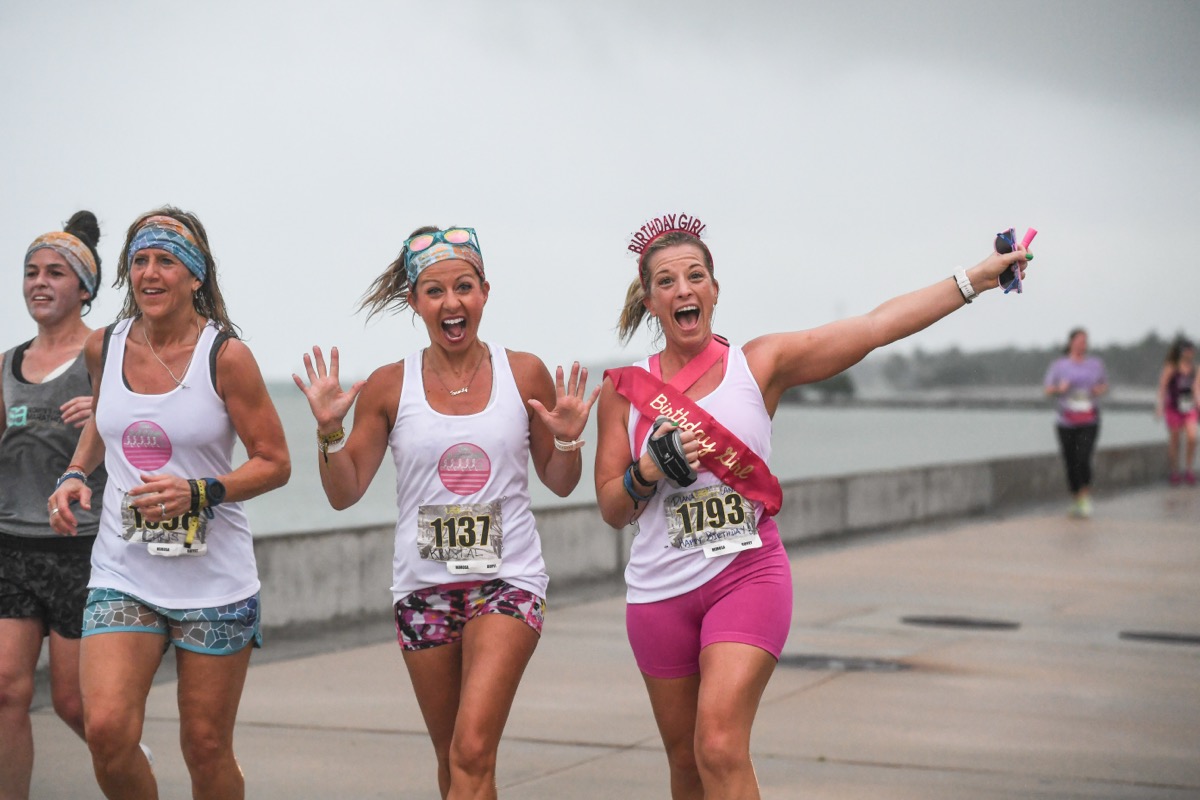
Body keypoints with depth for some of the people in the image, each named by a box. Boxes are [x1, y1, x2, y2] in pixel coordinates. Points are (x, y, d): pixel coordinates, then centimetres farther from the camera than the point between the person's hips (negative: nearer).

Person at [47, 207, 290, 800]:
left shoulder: (226, 356, -9)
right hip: (123, 575, 3)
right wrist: (76, 473, 8)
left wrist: (199, 493, -20)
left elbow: (274, 463, -5)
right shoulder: (104, 347, 4)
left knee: (206, 749, 4)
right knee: (106, 730, -15)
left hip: (213, 579, -3)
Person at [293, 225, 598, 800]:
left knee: (472, 754, -17)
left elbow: (560, 483, 11)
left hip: (507, 580, -2)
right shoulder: (389, 386, 0)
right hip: (425, 584, 2)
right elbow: (343, 493, 3)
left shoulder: (524, 374, 0)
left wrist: (568, 438, -10)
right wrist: (330, 430, -13)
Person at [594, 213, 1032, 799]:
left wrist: (975, 278, -9)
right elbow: (612, 510, 7)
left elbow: (875, 327, -5)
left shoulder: (760, 365, 0)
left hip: (748, 575, -2)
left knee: (721, 749, -19)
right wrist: (650, 471, -14)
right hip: (659, 591, 3)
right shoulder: (624, 391, 4)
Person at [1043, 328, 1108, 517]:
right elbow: (1047, 390, 4)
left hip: (1089, 422, 0)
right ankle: (1075, 502, 18)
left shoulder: (1095, 363, 7)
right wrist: (1059, 388, -16)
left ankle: (1086, 499, 0)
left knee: (1083, 459, -17)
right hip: (1066, 422, 0)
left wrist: (1100, 390, -2)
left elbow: (1105, 384, 20)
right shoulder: (1059, 365, 3)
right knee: (1070, 464, 3)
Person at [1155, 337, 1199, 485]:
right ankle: (1175, 472, 17)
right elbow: (1162, 388, -7)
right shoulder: (1171, 368, -6)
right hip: (1174, 408, -3)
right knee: (1175, 441, 4)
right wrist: (1160, 407, -14)